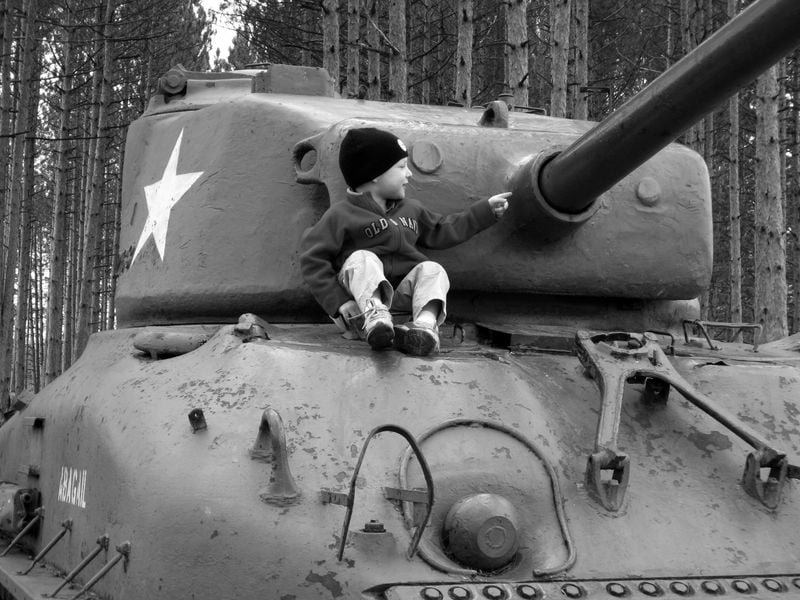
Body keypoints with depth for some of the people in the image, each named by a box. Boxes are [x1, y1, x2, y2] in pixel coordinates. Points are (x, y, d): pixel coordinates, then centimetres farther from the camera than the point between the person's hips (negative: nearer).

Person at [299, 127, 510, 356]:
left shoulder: (411, 210, 20)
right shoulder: (341, 215, -3)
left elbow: (442, 230, 30)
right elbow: (312, 260, -7)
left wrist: (487, 210, 27)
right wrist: (338, 302, -15)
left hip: (403, 295, 5)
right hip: (363, 293, -5)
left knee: (432, 269, -18)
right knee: (362, 258, -30)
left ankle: (426, 323, -46)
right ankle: (375, 315, -56)